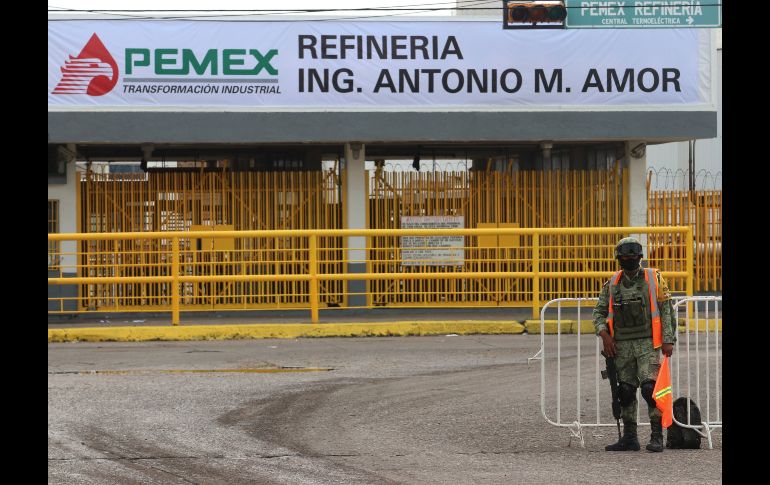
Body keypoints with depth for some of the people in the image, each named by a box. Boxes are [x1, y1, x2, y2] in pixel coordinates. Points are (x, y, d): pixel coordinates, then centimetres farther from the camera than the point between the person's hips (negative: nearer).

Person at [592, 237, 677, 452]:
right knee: (625, 391, 6)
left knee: (650, 387, -15)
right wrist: (604, 334, -3)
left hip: (647, 344, -4)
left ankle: (657, 437, -9)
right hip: (621, 345, 4)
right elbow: (599, 311, 14)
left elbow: (666, 310, 0)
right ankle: (629, 438, 14)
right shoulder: (612, 284, 11)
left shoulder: (654, 278, 2)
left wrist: (668, 340, -8)